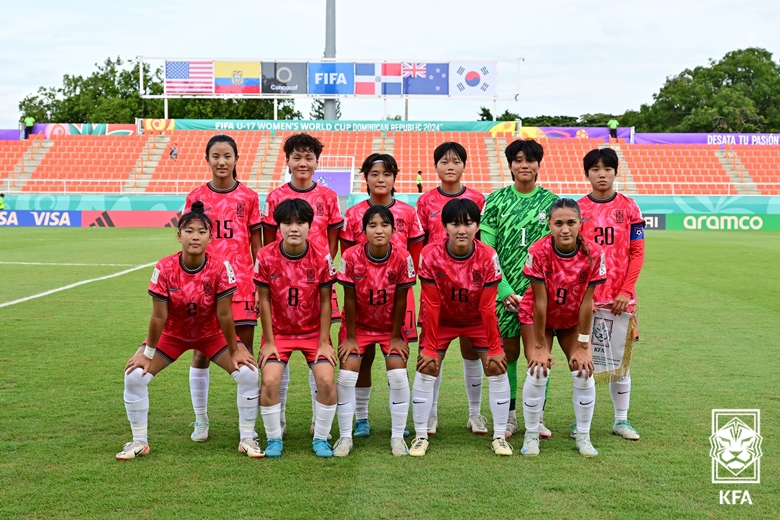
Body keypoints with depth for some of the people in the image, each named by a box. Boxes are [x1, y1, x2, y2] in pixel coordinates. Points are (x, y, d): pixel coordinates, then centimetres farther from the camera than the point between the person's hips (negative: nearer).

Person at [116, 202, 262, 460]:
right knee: (134, 376, -12)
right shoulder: (165, 268, -25)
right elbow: (159, 316, -18)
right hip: (172, 334, 1)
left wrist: (235, 351, -13)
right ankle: (139, 441, 8)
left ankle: (247, 439, 3)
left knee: (248, 374, -16)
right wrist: (147, 353, -12)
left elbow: (224, 314, -19)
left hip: (211, 334, 0)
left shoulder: (220, 268, -26)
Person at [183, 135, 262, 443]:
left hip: (242, 283, 0)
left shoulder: (248, 198, 4)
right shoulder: (196, 198, 4)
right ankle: (201, 420, 19)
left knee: (246, 353, 3)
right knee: (201, 353, 4)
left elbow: (256, 246, 6)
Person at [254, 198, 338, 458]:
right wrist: (268, 341, -7)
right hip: (278, 331, 0)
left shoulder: (322, 258, -15)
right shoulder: (266, 257, -15)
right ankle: (274, 439, 4)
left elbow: (325, 302, -7)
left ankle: (320, 438, 6)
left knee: (327, 381, -15)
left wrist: (324, 342, -8)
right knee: (270, 381, -18)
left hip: (313, 332, 0)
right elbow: (264, 300, -7)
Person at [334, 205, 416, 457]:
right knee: (346, 373, -11)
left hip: (390, 326, 0)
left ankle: (397, 437, 4)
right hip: (358, 325, 0)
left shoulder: (402, 258, -21)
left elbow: (400, 301, -12)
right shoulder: (351, 257, -22)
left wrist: (396, 336, -7)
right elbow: (350, 300, -13)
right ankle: (345, 436, 4)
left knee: (398, 374, -11)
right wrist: (350, 337, -8)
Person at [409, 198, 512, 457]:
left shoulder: (488, 257, -25)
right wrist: (430, 347, -15)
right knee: (426, 368, -7)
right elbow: (431, 306, -19)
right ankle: (420, 436, 5)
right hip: (441, 320, 0)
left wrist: (494, 348, -14)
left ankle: (500, 436, 7)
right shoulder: (431, 255, -26)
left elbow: (487, 307, -18)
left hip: (478, 320, 0)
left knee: (497, 368, -6)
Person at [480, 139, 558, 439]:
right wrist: (504, 289, -9)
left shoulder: (551, 202, 5)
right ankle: (509, 415, 18)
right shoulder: (496, 201, 2)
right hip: (505, 289, 0)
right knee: (507, 352, 5)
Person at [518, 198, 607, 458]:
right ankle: (531, 435, 6)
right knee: (538, 372, -14)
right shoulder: (539, 251, -28)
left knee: (584, 372, -8)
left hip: (573, 320, 2)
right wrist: (540, 346, -18)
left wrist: (583, 346, -13)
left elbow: (586, 302, -17)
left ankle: (583, 436, 12)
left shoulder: (593, 253, -23)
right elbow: (540, 302, -24)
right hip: (537, 318, -2)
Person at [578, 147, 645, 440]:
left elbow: (637, 253, 2)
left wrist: (626, 291, -7)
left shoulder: (628, 207, 4)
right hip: (585, 296, 0)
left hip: (620, 297, 1)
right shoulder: (578, 209, 3)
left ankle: (621, 420, 18)